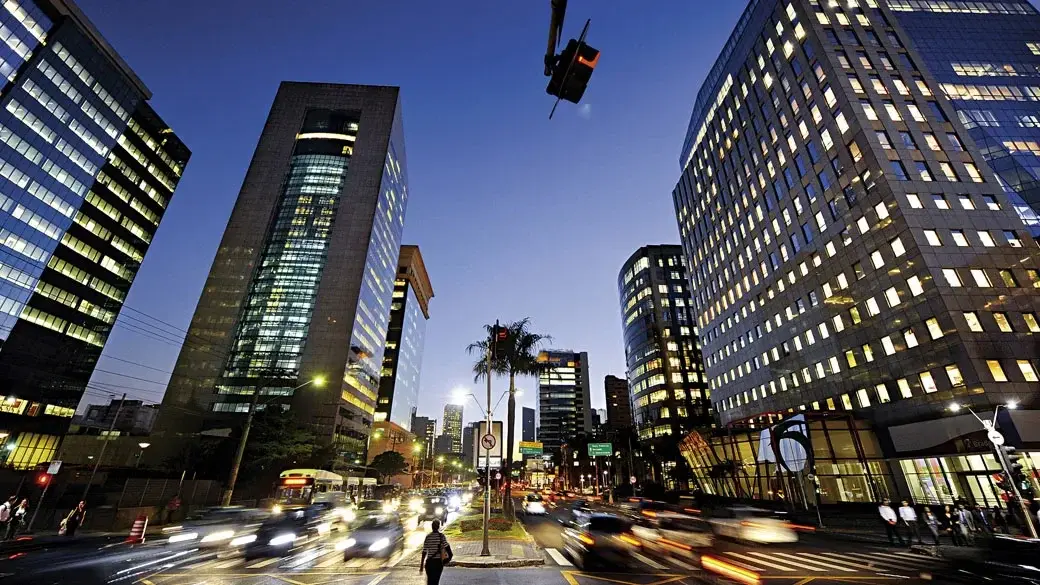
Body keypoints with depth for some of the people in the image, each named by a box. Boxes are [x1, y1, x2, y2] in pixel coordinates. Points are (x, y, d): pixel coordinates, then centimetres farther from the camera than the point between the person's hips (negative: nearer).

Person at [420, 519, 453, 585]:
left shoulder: (428, 536, 0)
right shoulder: (441, 536, -6)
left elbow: (424, 552, 2)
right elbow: (447, 547, -19)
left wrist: (421, 565, 8)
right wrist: (450, 555, -4)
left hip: (429, 562, 2)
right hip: (438, 562, -2)